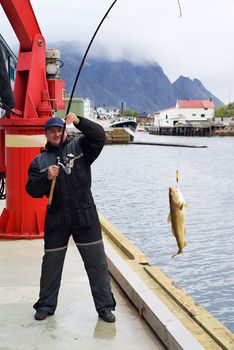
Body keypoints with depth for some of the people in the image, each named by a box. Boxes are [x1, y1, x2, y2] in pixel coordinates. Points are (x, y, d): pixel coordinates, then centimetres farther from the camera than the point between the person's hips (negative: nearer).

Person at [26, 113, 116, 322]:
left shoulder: (80, 147, 5)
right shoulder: (39, 161, 9)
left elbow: (99, 136, -11)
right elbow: (32, 190, 0)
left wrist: (78, 121, -23)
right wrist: (46, 177, -18)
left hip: (85, 216, -1)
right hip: (56, 219, 1)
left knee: (97, 262, 1)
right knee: (51, 263, 11)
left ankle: (105, 306, 12)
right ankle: (46, 305, 29)